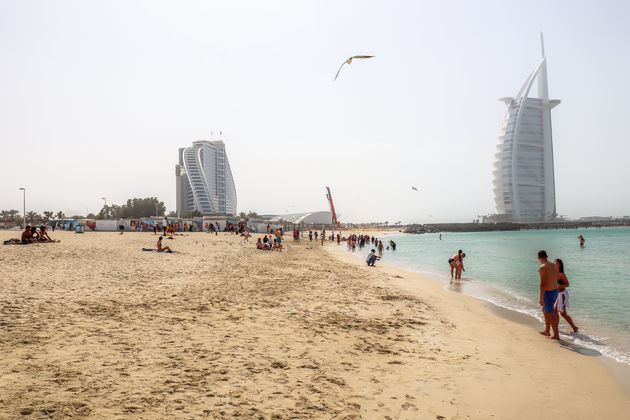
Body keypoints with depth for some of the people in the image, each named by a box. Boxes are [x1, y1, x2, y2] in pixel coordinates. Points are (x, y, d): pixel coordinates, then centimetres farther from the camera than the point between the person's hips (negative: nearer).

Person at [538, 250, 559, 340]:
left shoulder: (542, 268, -21)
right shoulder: (554, 265, 3)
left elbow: (542, 284, -23)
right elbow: (557, 278, 17)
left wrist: (541, 298, -18)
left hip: (548, 293, -8)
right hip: (555, 291, 8)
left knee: (550, 315, 4)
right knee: (545, 310, 24)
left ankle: (556, 335, 11)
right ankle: (547, 331, 33)